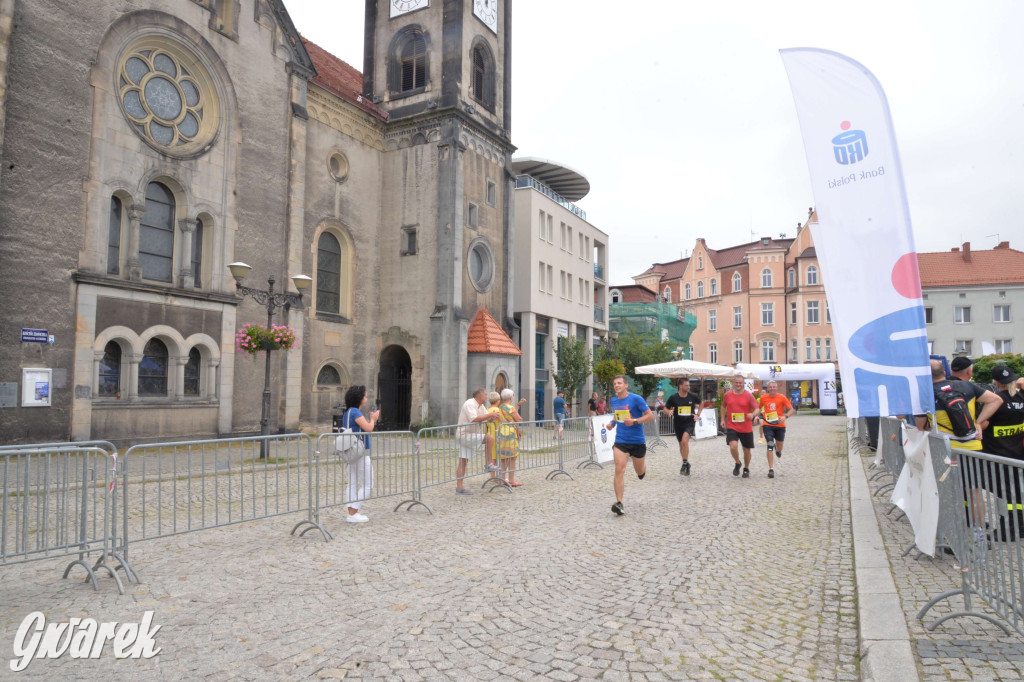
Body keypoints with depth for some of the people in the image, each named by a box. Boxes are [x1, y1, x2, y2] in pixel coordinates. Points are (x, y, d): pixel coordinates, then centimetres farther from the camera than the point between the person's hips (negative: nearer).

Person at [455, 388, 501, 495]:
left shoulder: (481, 406, 15)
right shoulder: (469, 404, -16)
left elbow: (488, 418, 18)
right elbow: (474, 419, -28)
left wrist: (493, 417, -6)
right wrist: (489, 415, -21)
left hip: (470, 435, 10)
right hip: (465, 435, -10)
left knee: (463, 462, 7)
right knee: (490, 437, -17)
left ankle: (459, 488, 7)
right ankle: (489, 464, -10)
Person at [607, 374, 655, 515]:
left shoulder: (636, 399, -11)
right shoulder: (613, 401, 6)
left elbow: (650, 416, -10)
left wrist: (634, 421, -23)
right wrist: (612, 423, 3)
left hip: (637, 441, -2)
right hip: (620, 441, 2)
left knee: (639, 472, 15)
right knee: (619, 470, -15)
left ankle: (642, 466, 53)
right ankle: (619, 503, -13)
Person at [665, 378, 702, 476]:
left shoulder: (693, 396, -3)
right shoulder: (673, 398, -5)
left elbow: (701, 404, 17)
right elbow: (666, 408, 5)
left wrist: (698, 414, 5)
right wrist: (669, 411, -17)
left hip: (689, 423, -2)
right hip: (678, 424, 2)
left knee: (684, 441, -24)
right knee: (681, 444, 11)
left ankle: (685, 463, -12)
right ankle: (686, 464, 30)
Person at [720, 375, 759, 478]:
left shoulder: (748, 395, -4)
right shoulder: (727, 395, 3)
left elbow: (757, 409, -6)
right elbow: (723, 406, 20)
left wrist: (753, 414, -28)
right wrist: (722, 419, 13)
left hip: (746, 428, 0)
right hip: (731, 427, 0)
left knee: (747, 450, 10)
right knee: (733, 446, -20)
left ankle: (746, 469, 34)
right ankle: (737, 463, 10)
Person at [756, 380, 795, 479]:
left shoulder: (782, 397, -6)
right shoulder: (763, 397, 0)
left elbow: (792, 410, -4)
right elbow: (758, 408, 17)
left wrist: (785, 416, -23)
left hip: (780, 425, 0)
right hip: (767, 425, 0)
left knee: (779, 448, 12)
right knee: (770, 445, -13)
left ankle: (777, 449, 52)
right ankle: (771, 469, -10)